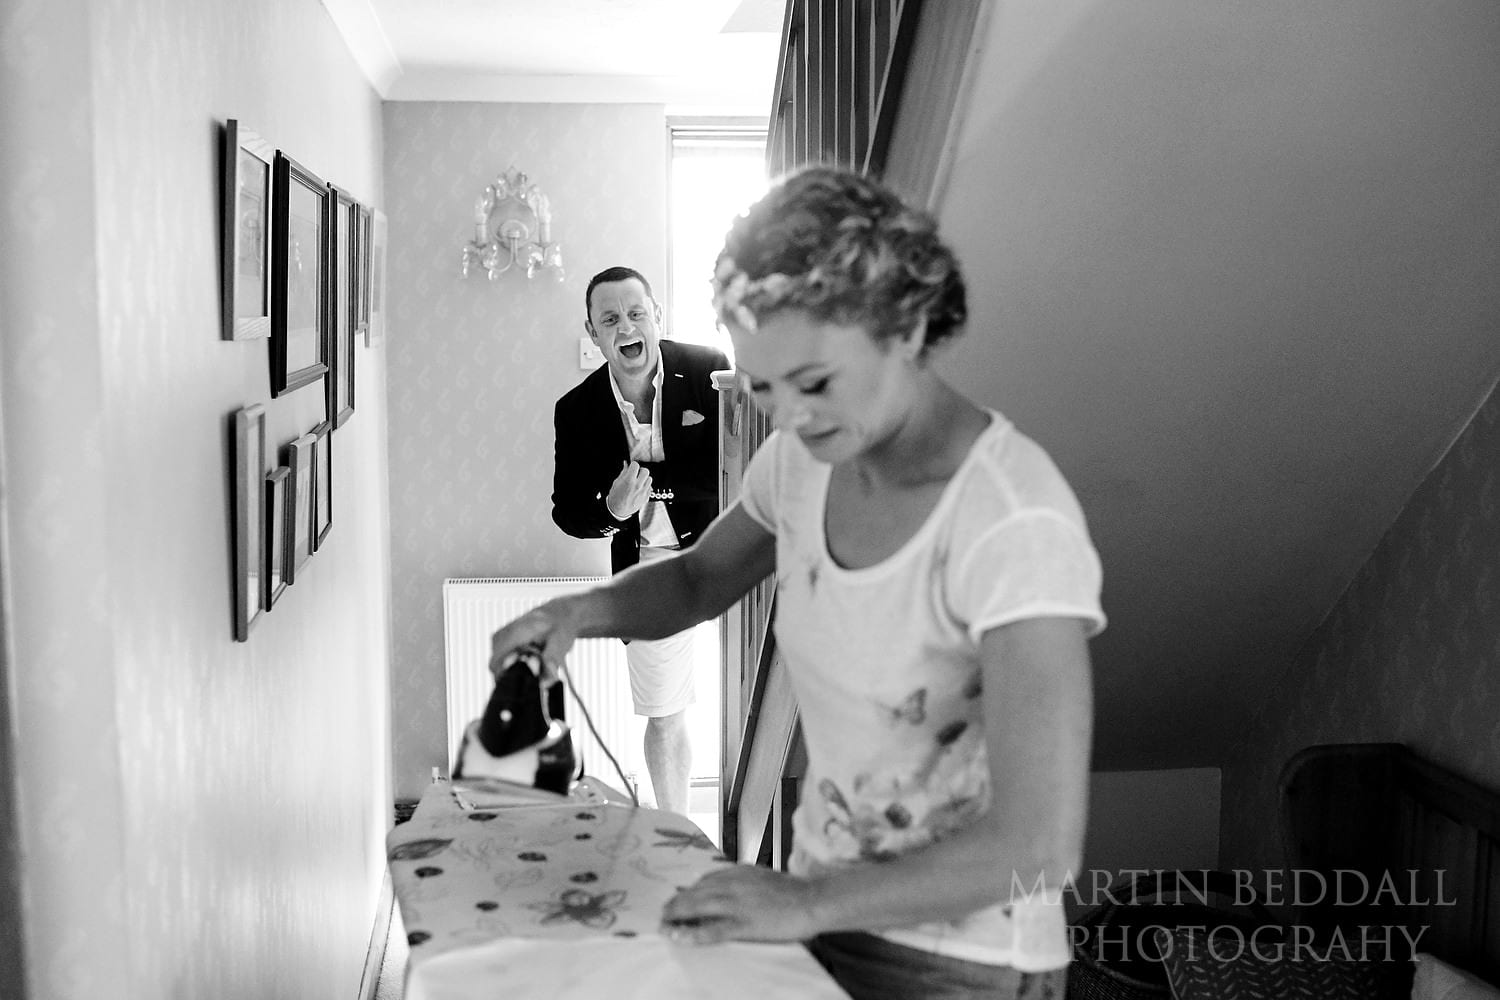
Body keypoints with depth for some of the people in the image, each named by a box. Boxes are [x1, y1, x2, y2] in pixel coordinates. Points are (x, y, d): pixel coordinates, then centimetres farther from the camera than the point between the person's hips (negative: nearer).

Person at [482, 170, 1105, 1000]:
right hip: (819, 911, 6)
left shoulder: (1014, 524, -27)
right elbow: (697, 581, 12)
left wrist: (808, 902, -23)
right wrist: (590, 610, -7)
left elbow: (1039, 847, -30)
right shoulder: (805, 458, -6)